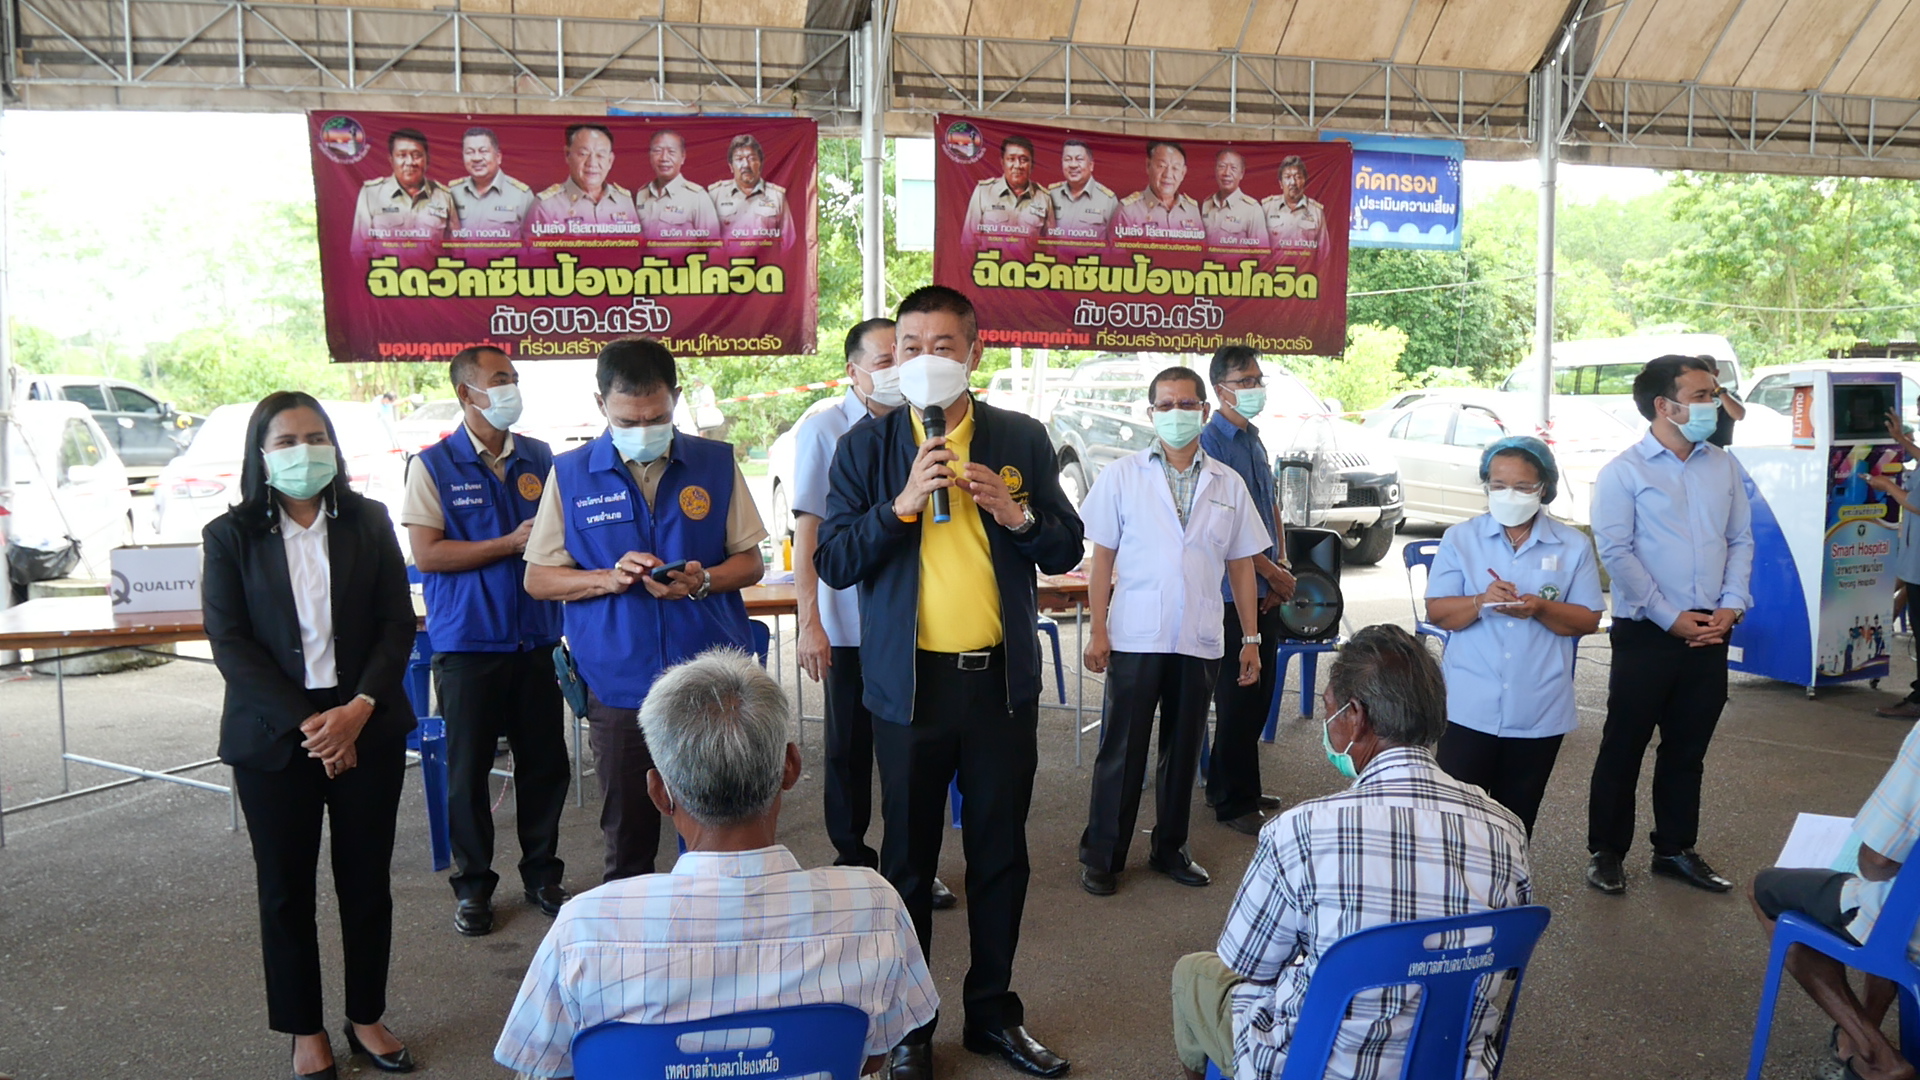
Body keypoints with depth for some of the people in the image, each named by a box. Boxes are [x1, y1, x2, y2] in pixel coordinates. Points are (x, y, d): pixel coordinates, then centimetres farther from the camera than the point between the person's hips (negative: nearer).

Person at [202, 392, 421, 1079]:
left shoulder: (368, 522, 3)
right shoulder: (231, 536, 0)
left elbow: (398, 624, 0)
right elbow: (229, 642, -6)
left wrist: (360, 708, -13)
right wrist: (304, 723, -14)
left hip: (367, 728, 1)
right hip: (273, 735, -1)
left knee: (368, 880, 9)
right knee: (286, 887, 9)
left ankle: (367, 1017, 25)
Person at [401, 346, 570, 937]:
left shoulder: (540, 458, 8)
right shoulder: (434, 465, -3)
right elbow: (427, 554, -11)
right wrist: (511, 544, -14)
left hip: (535, 637, 3)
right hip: (467, 639, -3)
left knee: (545, 761, 8)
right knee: (468, 767, 6)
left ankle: (542, 874, 24)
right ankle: (473, 884, 21)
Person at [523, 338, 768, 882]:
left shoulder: (716, 463, 3)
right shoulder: (570, 473, 2)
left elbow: (750, 562, 7)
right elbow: (537, 579, 5)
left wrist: (703, 581, -14)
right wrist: (608, 578, -13)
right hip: (618, 687, 0)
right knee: (627, 839, 11)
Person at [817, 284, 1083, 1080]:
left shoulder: (1022, 440, 4)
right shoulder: (866, 447, 0)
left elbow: (1066, 551, 6)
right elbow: (833, 564, -6)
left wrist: (1016, 513, -13)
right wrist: (902, 504, -19)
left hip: (1002, 678, 2)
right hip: (911, 680, -1)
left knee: (1001, 852, 12)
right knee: (909, 858, 10)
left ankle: (993, 1012, 30)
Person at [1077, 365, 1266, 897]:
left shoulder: (1228, 485, 8)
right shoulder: (1122, 476, 2)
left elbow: (1241, 565, 11)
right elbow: (1102, 557, 0)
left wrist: (1250, 638, 7)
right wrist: (1098, 629, -6)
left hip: (1201, 640, 3)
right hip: (1136, 637, -2)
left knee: (1183, 750, 13)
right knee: (1122, 751, 3)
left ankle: (1169, 848, 28)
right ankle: (1100, 855, 14)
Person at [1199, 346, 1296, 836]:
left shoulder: (1255, 441, 14)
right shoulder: (1212, 443, -13)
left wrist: (1282, 565, 4)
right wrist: (1272, 571, -12)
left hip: (1266, 591, 8)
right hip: (1232, 590, -8)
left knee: (1259, 693, 14)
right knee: (1238, 699, 0)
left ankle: (1236, 787, 28)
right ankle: (1234, 803, 12)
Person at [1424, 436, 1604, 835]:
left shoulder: (1573, 546, 3)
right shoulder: (1460, 539, 2)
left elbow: (1588, 621, 1)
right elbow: (1436, 612, -1)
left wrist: (1540, 609, -18)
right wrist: (1480, 602, -21)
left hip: (1539, 709, 1)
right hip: (1470, 706, -1)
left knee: (1516, 818, 12)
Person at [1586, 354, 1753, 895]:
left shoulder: (1723, 466, 9)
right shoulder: (1624, 471, -7)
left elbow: (1741, 540, 11)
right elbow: (1616, 552, -12)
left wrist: (1731, 606, -3)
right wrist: (1671, 618, -13)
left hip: (1709, 635, 5)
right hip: (1646, 634, -5)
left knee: (1687, 749, 14)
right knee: (1623, 748, 4)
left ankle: (1675, 849, 28)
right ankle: (1606, 853, 16)